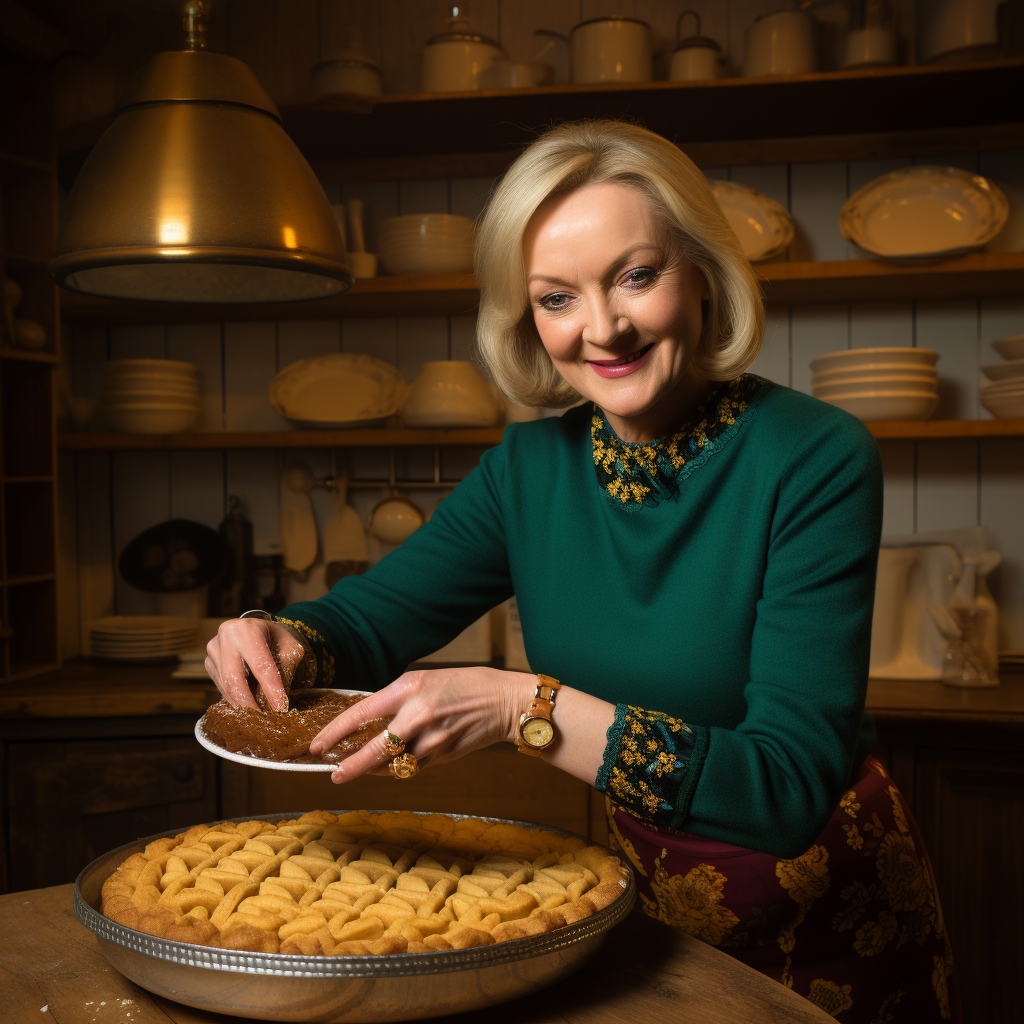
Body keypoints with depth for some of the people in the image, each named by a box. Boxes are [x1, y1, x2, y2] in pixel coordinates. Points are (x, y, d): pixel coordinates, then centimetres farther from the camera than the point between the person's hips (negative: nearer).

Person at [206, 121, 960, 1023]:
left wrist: (526, 709, -41)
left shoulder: (817, 460, -25)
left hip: (822, 923, -3)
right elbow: (369, 617, -3)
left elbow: (790, 788, -31)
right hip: (637, 894, 4)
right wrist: (278, 637, -25)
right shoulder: (531, 468, -9)